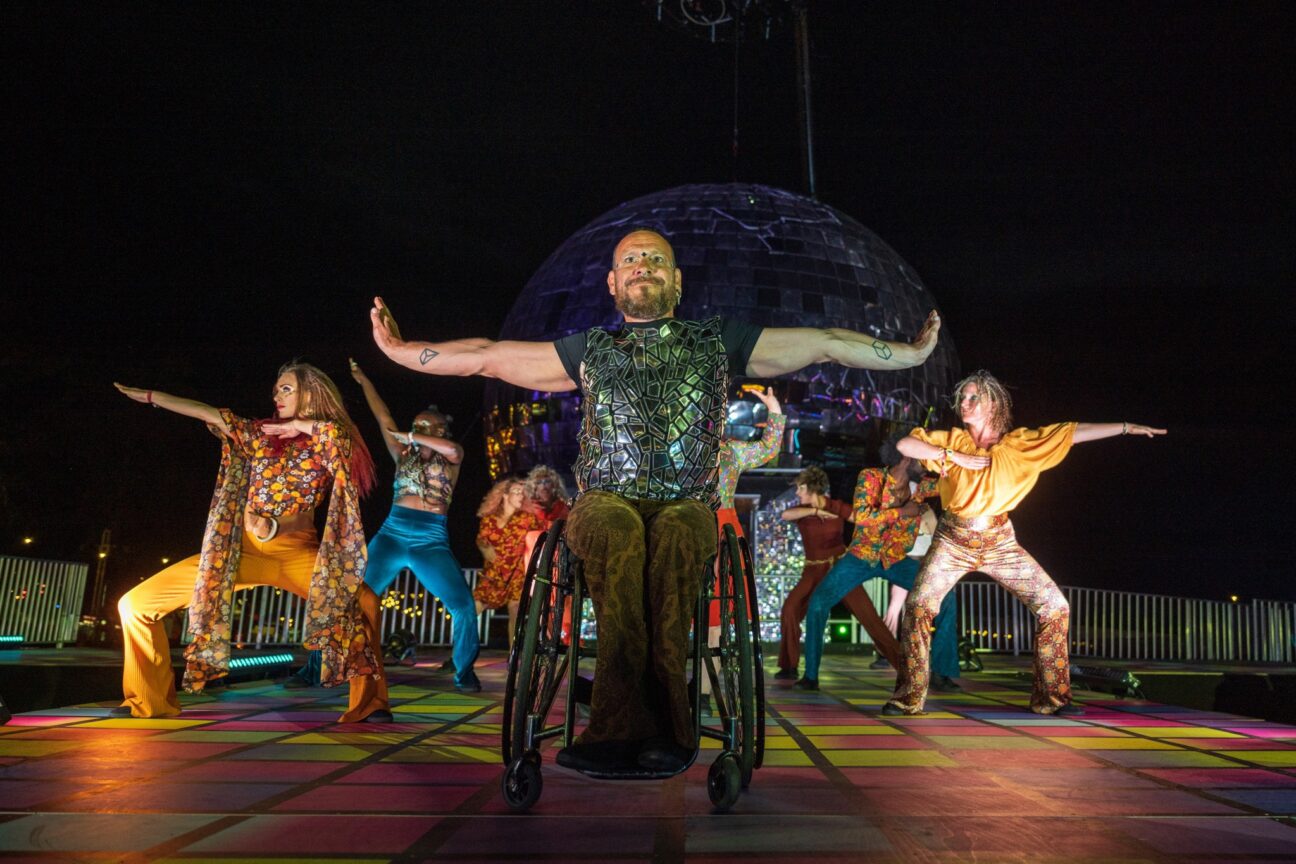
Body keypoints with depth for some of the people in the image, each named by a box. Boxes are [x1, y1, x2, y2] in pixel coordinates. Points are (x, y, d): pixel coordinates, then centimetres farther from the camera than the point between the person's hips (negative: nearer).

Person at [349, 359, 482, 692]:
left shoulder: (450, 459, 7)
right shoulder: (403, 455, 14)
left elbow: (453, 449, -17)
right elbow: (383, 418, 12)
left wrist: (411, 437, -11)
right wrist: (363, 381, 10)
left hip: (432, 541, -2)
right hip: (392, 535, 2)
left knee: (463, 604, -13)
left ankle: (464, 672, 3)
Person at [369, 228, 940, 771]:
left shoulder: (718, 342, 19)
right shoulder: (591, 351, 21)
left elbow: (824, 344, 17)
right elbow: (486, 357, 21)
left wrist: (912, 352, 13)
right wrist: (400, 350, 17)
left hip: (687, 507, 0)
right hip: (605, 503, 1)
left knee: (674, 532, -37)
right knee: (621, 532, -36)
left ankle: (618, 725, -43)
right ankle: (663, 729, -42)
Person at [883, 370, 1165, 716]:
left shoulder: (1019, 443, 2)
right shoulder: (952, 440, 0)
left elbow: (1074, 433, 2)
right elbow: (904, 444, -12)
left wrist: (1126, 427, -1)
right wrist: (955, 457, -17)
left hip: (1000, 542, 1)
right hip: (954, 540, -1)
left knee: (1055, 607, -4)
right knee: (918, 605, -16)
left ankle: (1051, 697, 10)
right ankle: (908, 697, -5)